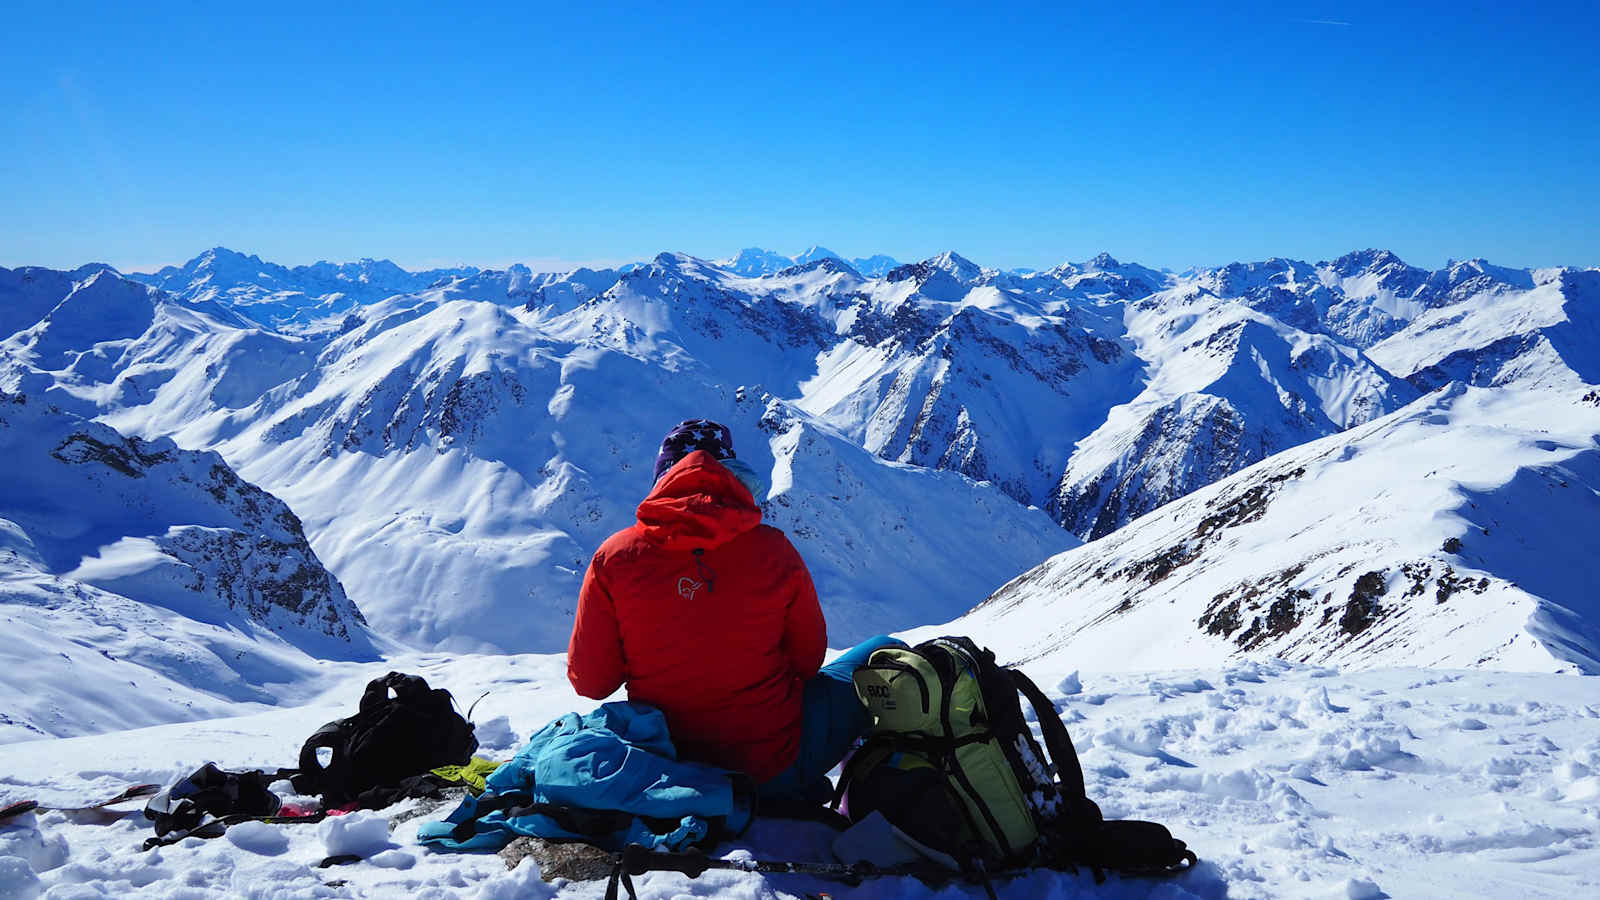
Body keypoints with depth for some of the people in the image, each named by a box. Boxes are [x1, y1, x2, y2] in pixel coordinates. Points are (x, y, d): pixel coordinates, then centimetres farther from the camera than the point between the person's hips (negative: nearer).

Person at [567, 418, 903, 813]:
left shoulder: (613, 557, -9)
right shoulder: (773, 551, -12)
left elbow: (589, 683, -4)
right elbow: (808, 660, 1)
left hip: (668, 770, 4)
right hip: (776, 770, -3)